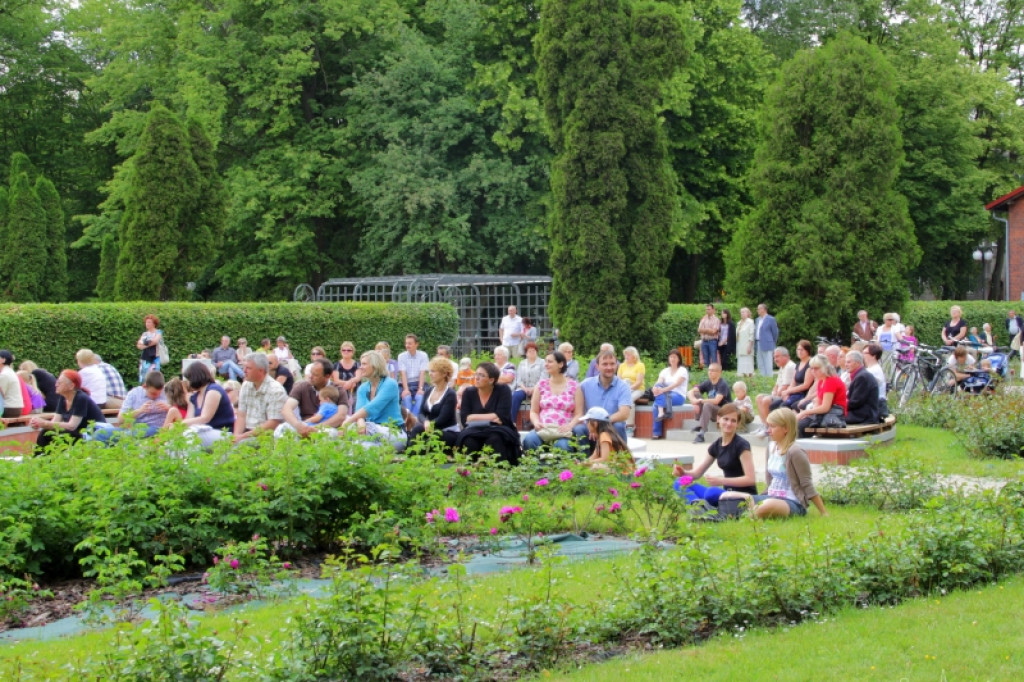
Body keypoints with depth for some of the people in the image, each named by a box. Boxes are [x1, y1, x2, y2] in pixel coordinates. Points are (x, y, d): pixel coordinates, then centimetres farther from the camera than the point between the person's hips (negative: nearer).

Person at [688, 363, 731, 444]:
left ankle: (701, 434, -36)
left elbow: (716, 401, -31)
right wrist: (693, 400, -27)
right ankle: (700, 424, -13)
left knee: (707, 405, -35)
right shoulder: (707, 383, 0)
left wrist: (701, 401, -30)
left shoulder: (723, 384, -18)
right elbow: (691, 391, -6)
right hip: (711, 410, 7)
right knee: (696, 394, -8)